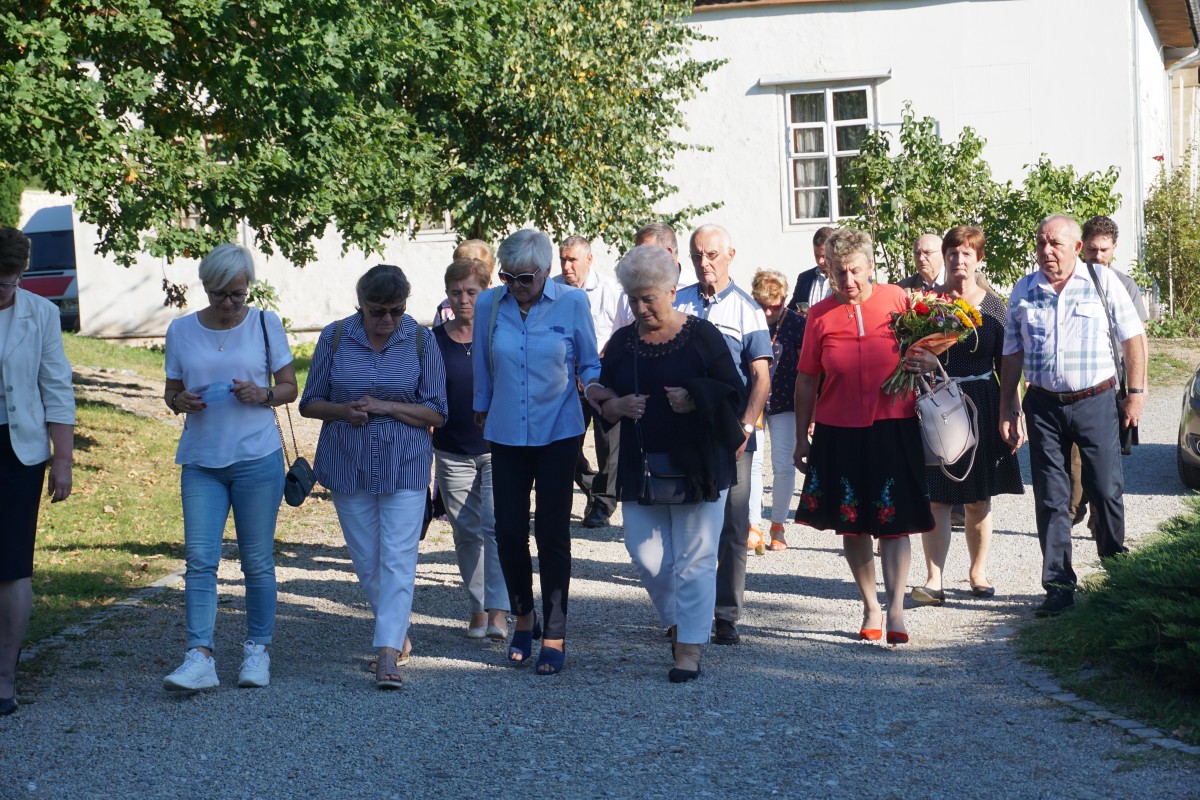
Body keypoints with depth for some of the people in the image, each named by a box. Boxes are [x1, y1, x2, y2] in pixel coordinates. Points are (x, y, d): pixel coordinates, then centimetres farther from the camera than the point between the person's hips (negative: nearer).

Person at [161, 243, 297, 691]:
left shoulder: (265, 324, 2)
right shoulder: (181, 331, 6)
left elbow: (290, 387, 6)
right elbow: (171, 392, 13)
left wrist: (262, 394, -15)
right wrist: (181, 401, -11)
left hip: (257, 458, -1)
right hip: (200, 461, 2)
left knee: (257, 560, 4)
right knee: (200, 559, -8)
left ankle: (257, 651, 16)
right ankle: (200, 658, -11)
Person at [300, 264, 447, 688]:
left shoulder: (420, 340, -4)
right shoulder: (335, 336, -1)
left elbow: (436, 413, -3)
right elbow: (310, 403, 6)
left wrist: (386, 407, -16)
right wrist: (344, 410, -15)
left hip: (404, 462, -2)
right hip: (348, 462, 2)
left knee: (397, 557, -10)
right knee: (366, 560, 8)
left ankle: (388, 654, -13)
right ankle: (399, 636, 27)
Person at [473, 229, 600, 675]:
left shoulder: (572, 303, -6)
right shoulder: (488, 305, -1)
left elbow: (589, 363, 3)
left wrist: (595, 389, -17)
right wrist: (482, 413, 19)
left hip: (558, 433, -2)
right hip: (506, 433, 2)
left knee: (552, 533, -1)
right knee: (509, 529, 3)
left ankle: (555, 637, 8)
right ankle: (524, 617, 27)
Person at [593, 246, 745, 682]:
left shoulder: (701, 335, -3)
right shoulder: (621, 342, 9)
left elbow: (732, 390, -3)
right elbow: (602, 398, 13)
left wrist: (695, 398, -19)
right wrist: (617, 406, -9)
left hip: (696, 465, -4)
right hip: (640, 467, 4)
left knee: (694, 558, -3)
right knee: (646, 556, 2)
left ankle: (689, 649, 5)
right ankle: (677, 624, 26)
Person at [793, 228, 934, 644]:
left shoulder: (897, 299, -1)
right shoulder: (820, 315, 1)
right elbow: (806, 379, 6)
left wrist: (920, 365, -13)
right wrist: (802, 437, 5)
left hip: (892, 427, -2)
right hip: (838, 433, 2)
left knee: (893, 522, -6)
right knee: (851, 524, 9)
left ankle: (895, 609, -3)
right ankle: (870, 606, 23)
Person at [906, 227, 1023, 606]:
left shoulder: (994, 307, 5)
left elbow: (1006, 366, 7)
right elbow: (910, 356, 3)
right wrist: (923, 361, -19)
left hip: (981, 405, 1)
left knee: (978, 499, 8)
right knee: (936, 496, -6)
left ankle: (978, 571, 24)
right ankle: (934, 580, -5)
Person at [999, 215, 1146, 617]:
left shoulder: (1102, 281, -1)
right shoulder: (1024, 291, 6)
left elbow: (1133, 338, 3)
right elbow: (1012, 356, 10)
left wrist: (1136, 393, -1)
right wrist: (1008, 413, 7)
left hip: (1095, 402, -2)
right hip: (1044, 406, 2)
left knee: (1106, 490, 1)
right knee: (1050, 499, 2)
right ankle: (1058, 586, 8)